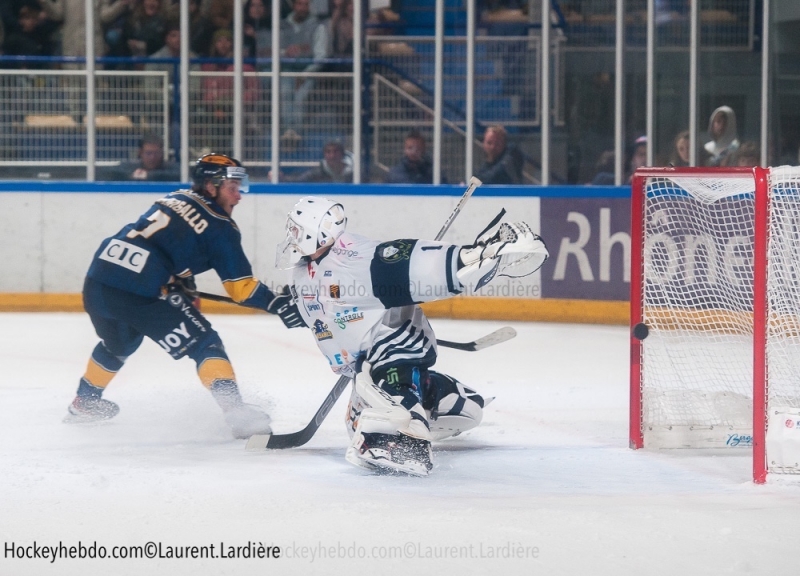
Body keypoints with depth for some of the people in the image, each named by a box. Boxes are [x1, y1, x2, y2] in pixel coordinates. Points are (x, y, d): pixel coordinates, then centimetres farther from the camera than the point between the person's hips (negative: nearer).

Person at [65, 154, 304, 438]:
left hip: (98, 277, 8)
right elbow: (240, 287, -1)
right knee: (203, 344, -1)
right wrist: (278, 304, 2)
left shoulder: (174, 199, 22)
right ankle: (235, 410, -15)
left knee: (118, 343, 35)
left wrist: (181, 282, 40)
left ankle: (85, 403, 50)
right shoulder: (220, 227, 1)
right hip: (138, 294, -8)